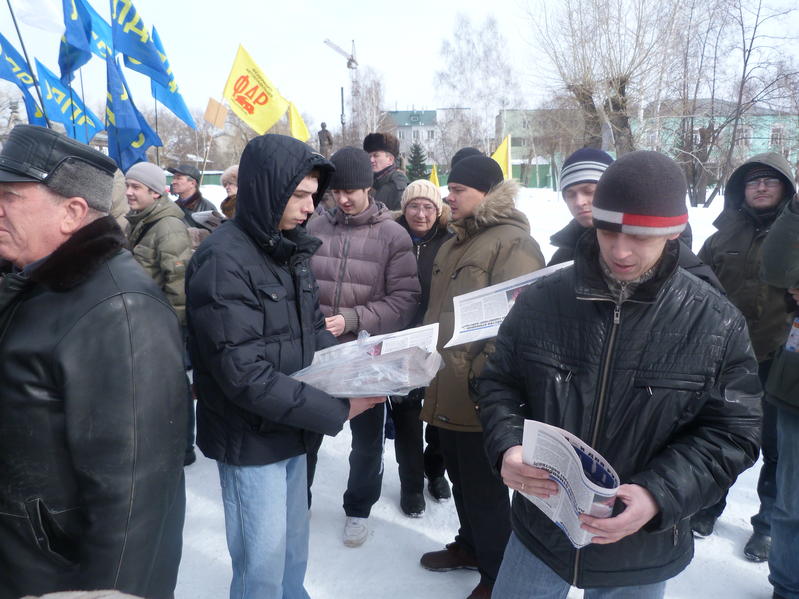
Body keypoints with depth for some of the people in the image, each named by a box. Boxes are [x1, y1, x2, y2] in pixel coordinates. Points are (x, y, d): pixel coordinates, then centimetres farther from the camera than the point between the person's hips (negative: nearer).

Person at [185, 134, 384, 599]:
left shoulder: (290, 248, 6)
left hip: (292, 427, 8)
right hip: (252, 439, -7)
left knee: (294, 549, 22)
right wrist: (336, 410, -23)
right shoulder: (223, 261, -21)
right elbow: (245, 376, -25)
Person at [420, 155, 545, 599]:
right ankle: (470, 545, 44)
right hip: (446, 388, 9)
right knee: (461, 478, 23)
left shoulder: (514, 243, -15)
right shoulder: (456, 244, 15)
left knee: (485, 487, 5)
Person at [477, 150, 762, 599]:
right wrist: (507, 448, -18)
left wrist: (658, 496, -24)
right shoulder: (541, 301, -8)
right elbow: (499, 384, 1)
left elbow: (730, 433, -8)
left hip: (643, 552, 0)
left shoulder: (717, 324, -11)